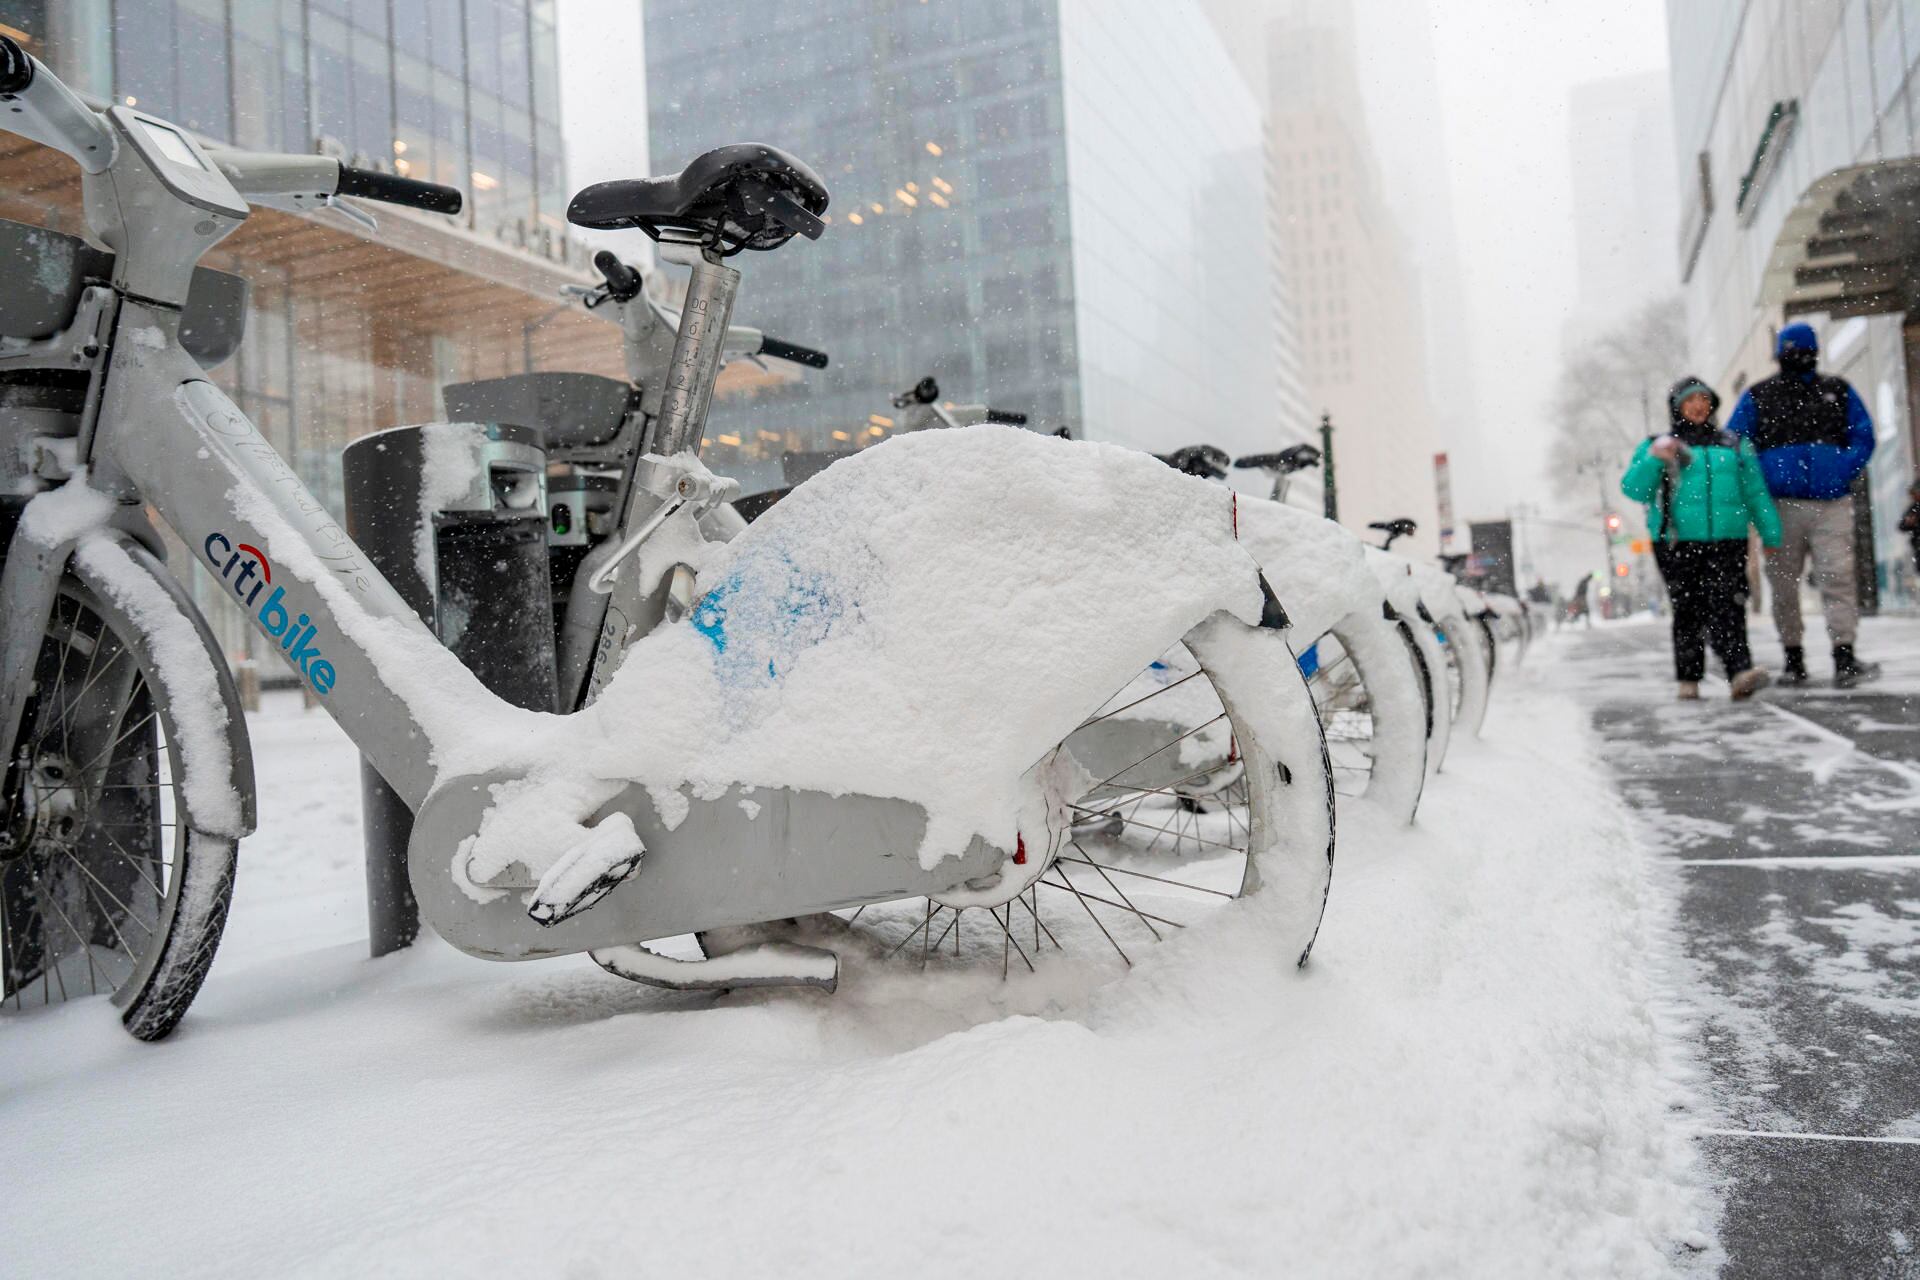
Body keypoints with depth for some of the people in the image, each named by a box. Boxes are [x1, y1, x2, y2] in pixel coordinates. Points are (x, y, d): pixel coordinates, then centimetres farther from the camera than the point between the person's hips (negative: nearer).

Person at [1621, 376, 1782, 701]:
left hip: (1727, 540, 1)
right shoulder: (1658, 446, 13)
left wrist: (1772, 536, 13)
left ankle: (1740, 673, -27)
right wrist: (1653, 459, -15)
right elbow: (1634, 490, 1)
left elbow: (1756, 494, 20)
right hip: (1677, 542, -1)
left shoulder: (1734, 446, 21)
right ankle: (1688, 680, 5)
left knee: (1726, 606, -15)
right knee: (1688, 611, -2)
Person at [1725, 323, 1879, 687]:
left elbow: (1863, 437, 12)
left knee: (1838, 578, -10)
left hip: (1831, 503, 0)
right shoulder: (1758, 396, 10)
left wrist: (1843, 473, -5)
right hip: (1781, 504, 0)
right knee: (1783, 584, 2)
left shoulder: (1839, 392, 14)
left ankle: (1845, 660, -12)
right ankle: (1793, 660, 11)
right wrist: (1763, 480, -5)